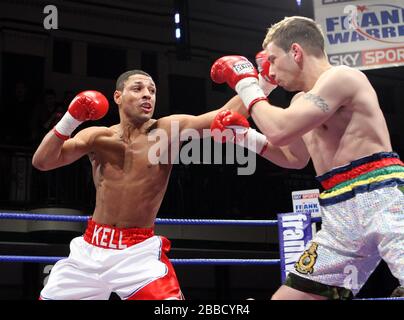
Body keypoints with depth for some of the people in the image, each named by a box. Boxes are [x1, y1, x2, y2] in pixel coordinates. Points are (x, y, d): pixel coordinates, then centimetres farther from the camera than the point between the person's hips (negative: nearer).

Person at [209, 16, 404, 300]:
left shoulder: (340, 76, -10)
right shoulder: (302, 101, 19)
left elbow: (279, 131, -20)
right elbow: (295, 157, 36)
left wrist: (246, 84, -4)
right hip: (342, 215, 10)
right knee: (287, 296, 9)